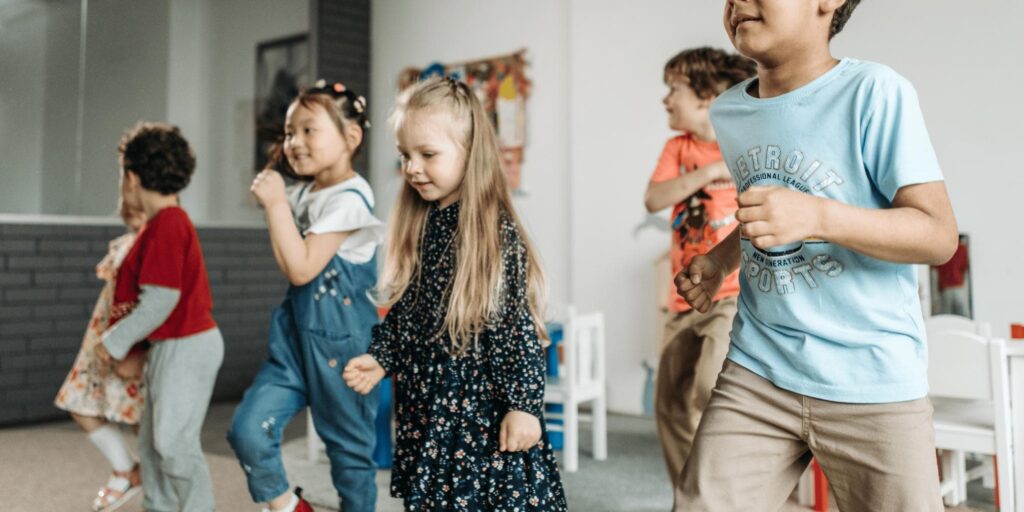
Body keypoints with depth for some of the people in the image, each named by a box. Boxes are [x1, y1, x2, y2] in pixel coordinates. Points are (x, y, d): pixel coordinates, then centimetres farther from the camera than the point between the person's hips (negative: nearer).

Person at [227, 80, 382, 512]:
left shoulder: (349, 199, -17)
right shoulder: (302, 193, 7)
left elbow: (301, 269, -21)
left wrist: (276, 204, -18)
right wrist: (272, 200, 7)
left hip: (339, 339, -7)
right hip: (296, 332, 7)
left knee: (348, 445, 8)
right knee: (247, 429, -3)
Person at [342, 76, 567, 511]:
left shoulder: (497, 231, -14)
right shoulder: (417, 226, 5)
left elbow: (521, 328, -15)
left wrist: (524, 404, -16)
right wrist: (379, 359, 3)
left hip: (483, 413, -6)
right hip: (425, 411, 6)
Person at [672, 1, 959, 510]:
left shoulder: (876, 92, -11)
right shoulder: (727, 112, 7)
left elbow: (939, 234, -15)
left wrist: (818, 217, -29)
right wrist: (720, 259, 7)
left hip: (872, 384, -4)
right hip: (756, 373, 4)